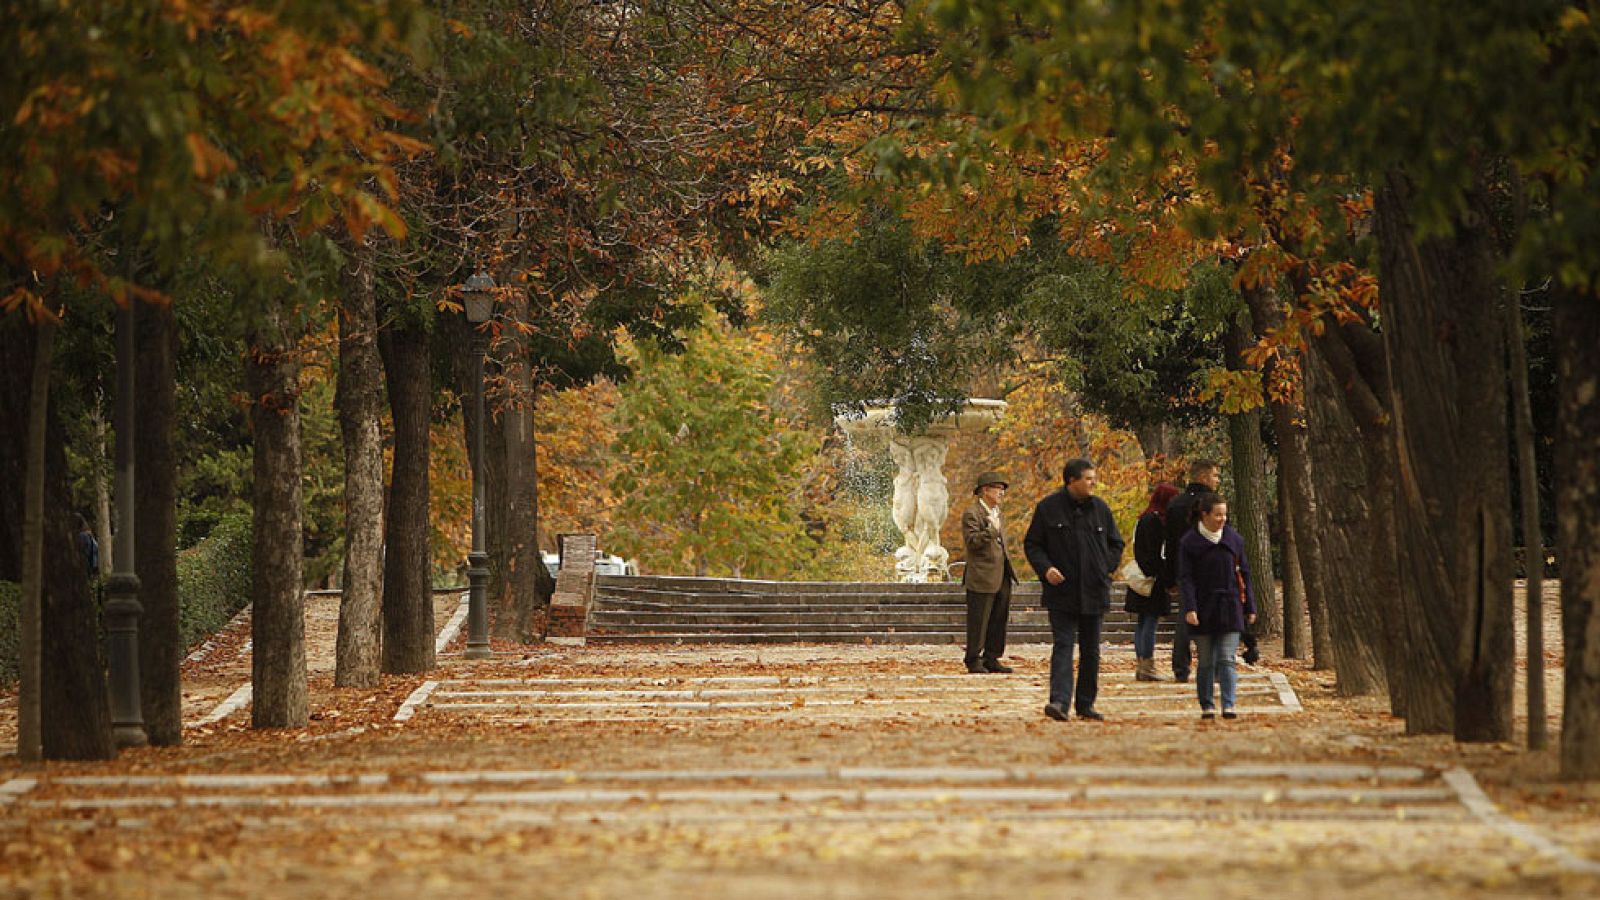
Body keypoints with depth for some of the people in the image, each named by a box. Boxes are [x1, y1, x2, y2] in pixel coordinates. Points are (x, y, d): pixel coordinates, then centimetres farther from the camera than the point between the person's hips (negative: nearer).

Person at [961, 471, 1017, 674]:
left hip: (1001, 576, 9)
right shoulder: (972, 514, -10)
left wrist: (1009, 571, 22)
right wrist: (991, 529, -28)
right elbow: (972, 541, -20)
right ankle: (974, 661, 4)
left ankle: (991, 658, 17)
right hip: (982, 577, -9)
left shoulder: (995, 512, 18)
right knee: (978, 622, -3)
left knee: (999, 620, 10)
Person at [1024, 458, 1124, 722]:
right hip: (1062, 591, -4)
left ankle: (1086, 704, 17)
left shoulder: (1100, 509, 8)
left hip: (1094, 591, 4)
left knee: (1090, 650, 9)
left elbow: (1116, 544, 17)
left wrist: (1105, 568, 3)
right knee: (1062, 645, -13)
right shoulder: (1048, 508, -2)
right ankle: (1059, 701, -23)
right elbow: (1032, 544, 2)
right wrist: (1045, 568, -13)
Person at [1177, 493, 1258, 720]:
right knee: (1205, 662, 4)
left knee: (1226, 659, -7)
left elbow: (1244, 574, 12)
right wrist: (1190, 608, -17)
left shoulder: (1234, 539, 6)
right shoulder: (1190, 542, -2)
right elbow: (1185, 578, -6)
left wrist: (1250, 607, 10)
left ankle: (1229, 705, -14)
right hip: (1203, 610, -1)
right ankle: (1207, 706, 13)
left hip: (1229, 607, 1)